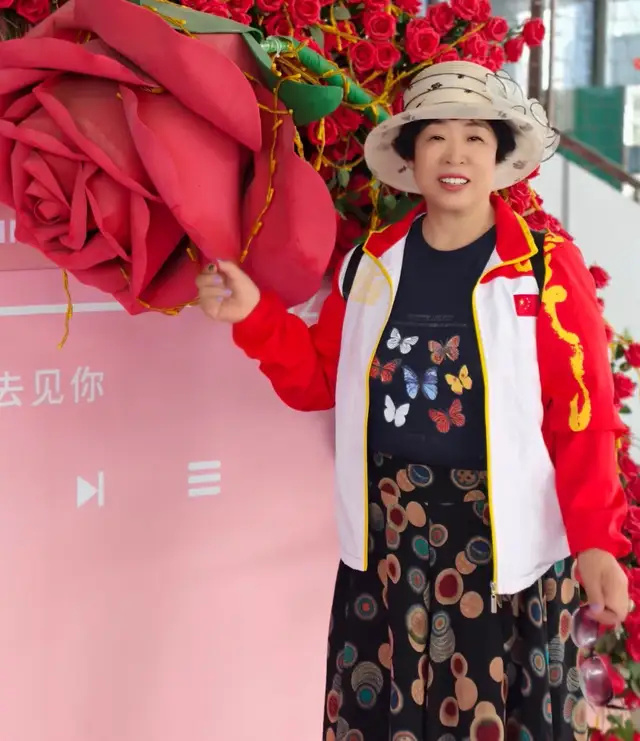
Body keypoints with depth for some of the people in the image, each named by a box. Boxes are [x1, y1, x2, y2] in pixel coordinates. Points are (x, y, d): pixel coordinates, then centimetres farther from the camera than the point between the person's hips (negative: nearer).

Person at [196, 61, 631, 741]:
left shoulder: (547, 267, -6)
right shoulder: (371, 263, 5)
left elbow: (583, 415, -8)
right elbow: (320, 380, 13)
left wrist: (594, 541, -15)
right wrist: (255, 317, -2)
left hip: (503, 538, -3)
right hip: (386, 533, 4)